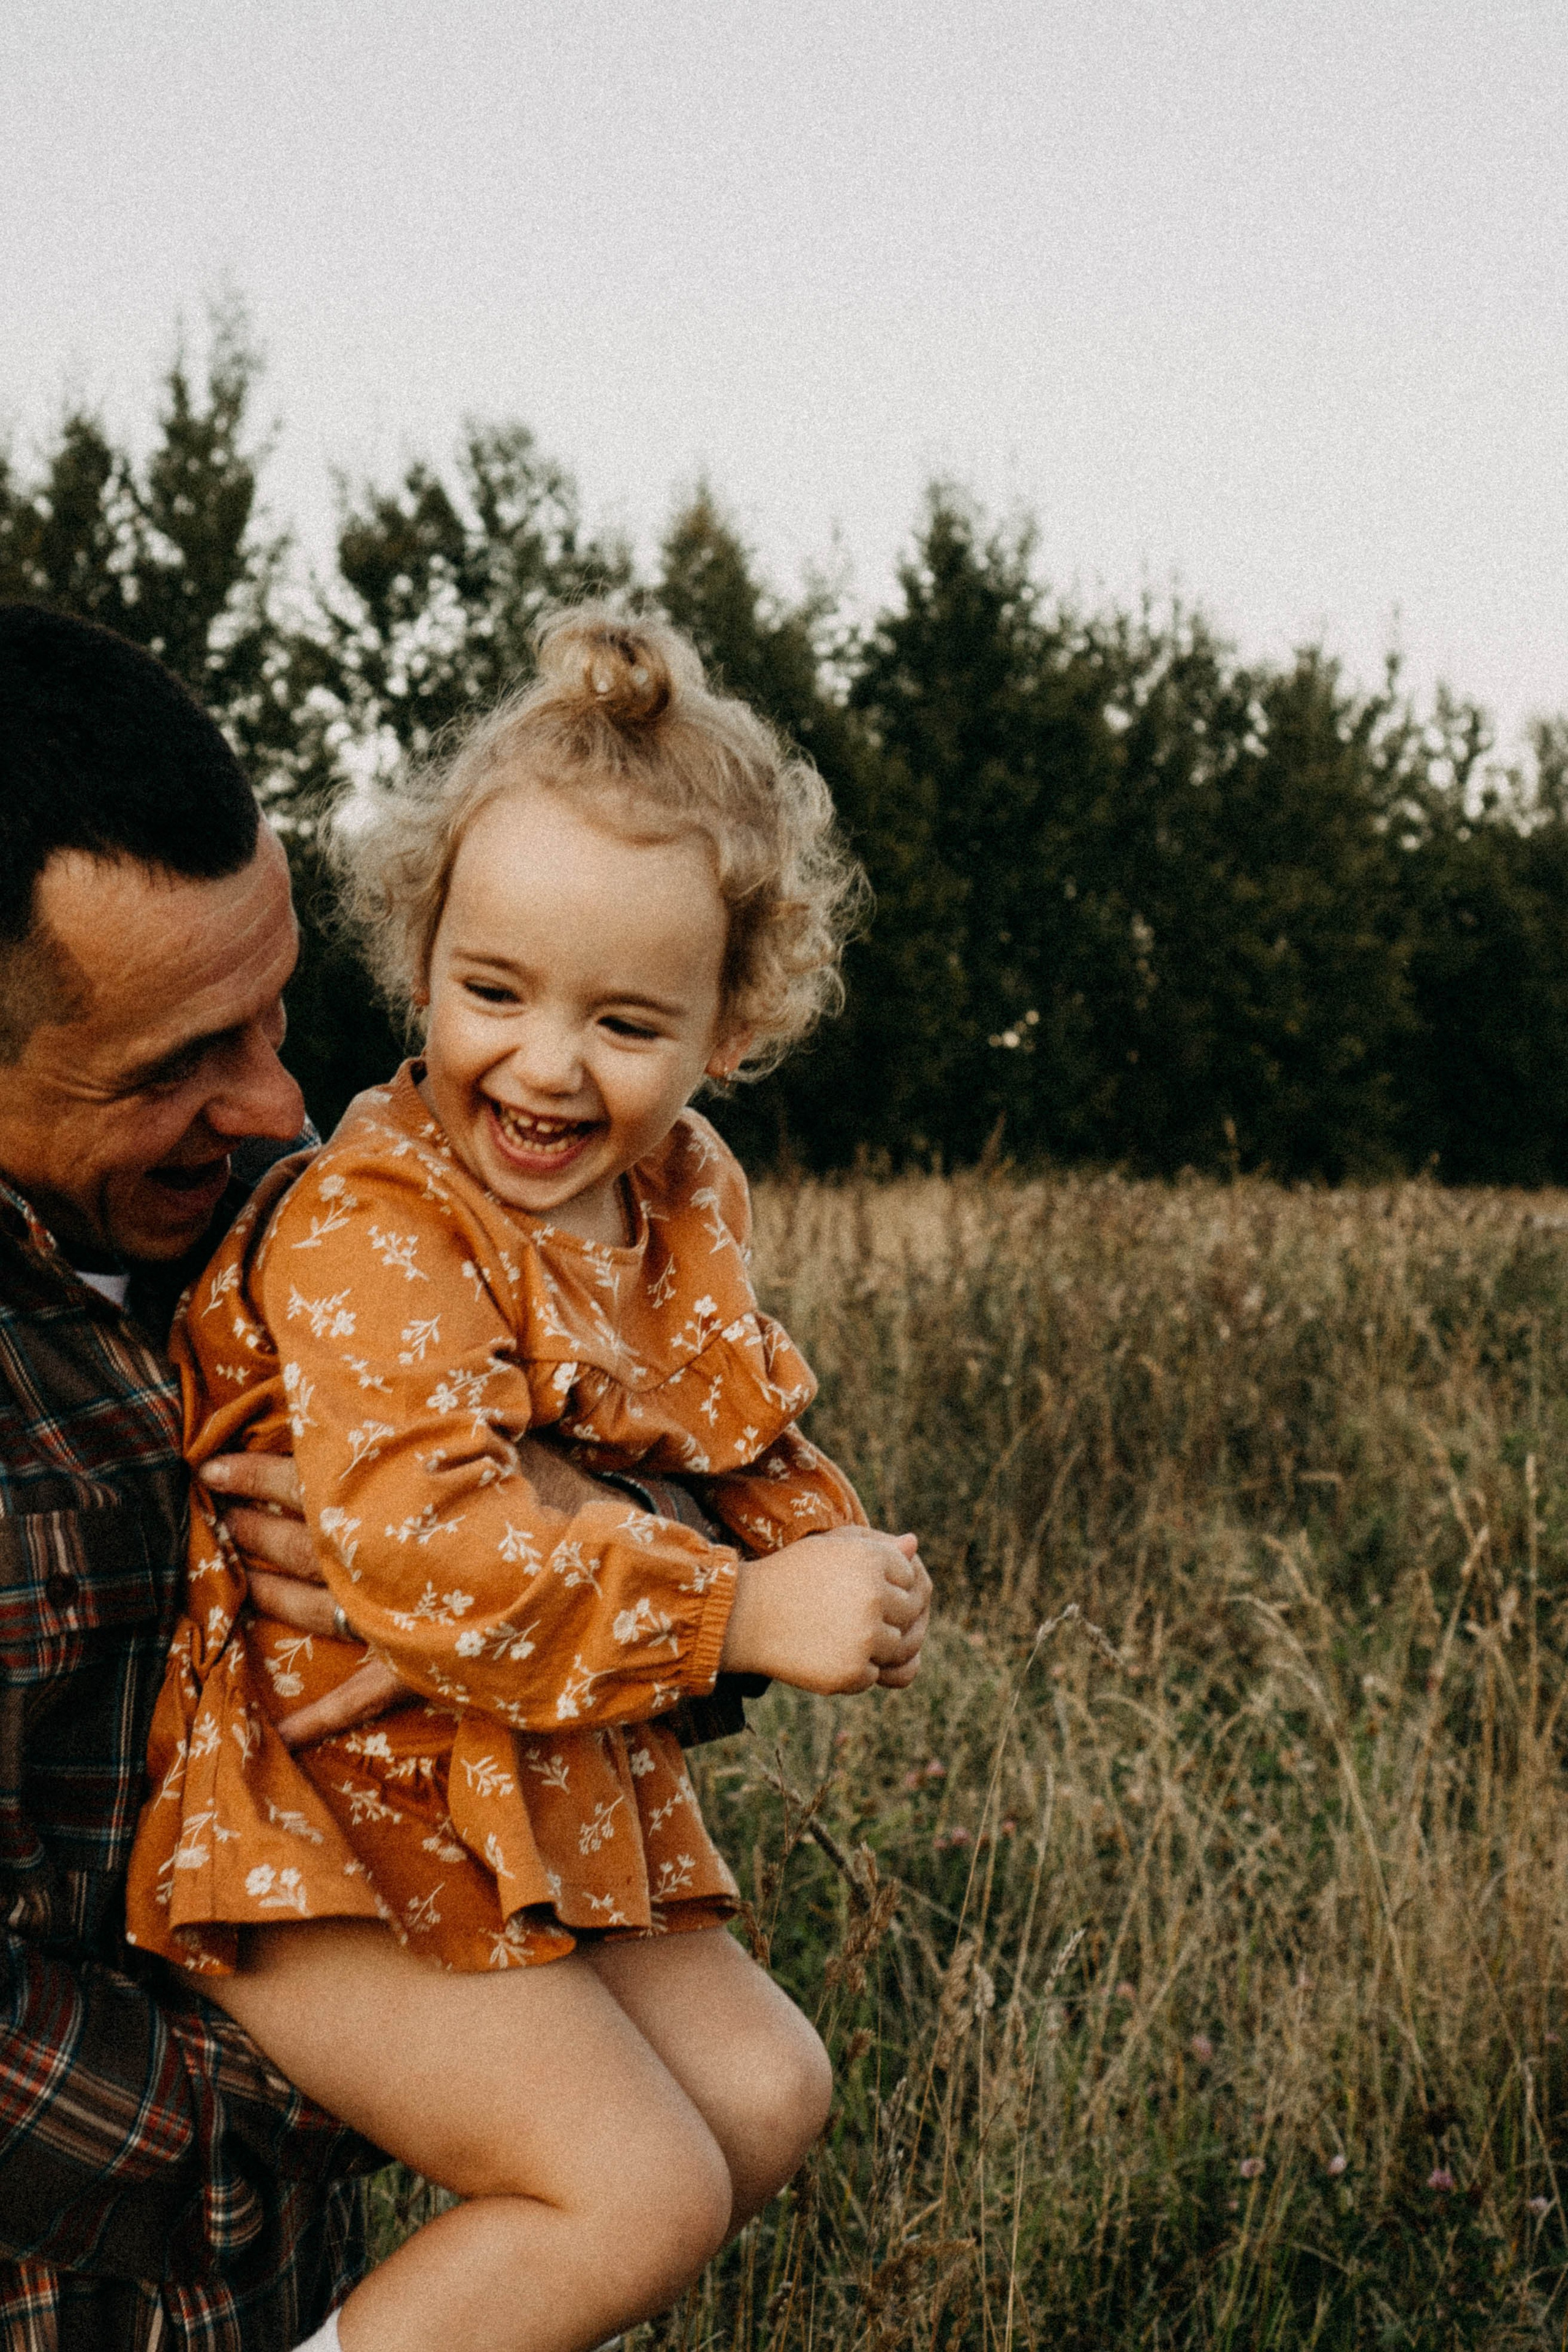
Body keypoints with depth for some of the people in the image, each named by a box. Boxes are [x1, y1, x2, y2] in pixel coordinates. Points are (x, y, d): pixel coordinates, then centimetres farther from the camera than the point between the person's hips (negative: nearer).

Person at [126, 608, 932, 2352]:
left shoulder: (685, 1200, 4)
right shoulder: (368, 1231, -22)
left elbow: (743, 1433, 20)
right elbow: (424, 1550, -34)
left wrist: (831, 1558, 1)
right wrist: (742, 1615, -31)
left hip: (548, 1801, 8)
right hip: (336, 1832, -8)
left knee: (762, 2091, 10)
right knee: (646, 2194, -13)